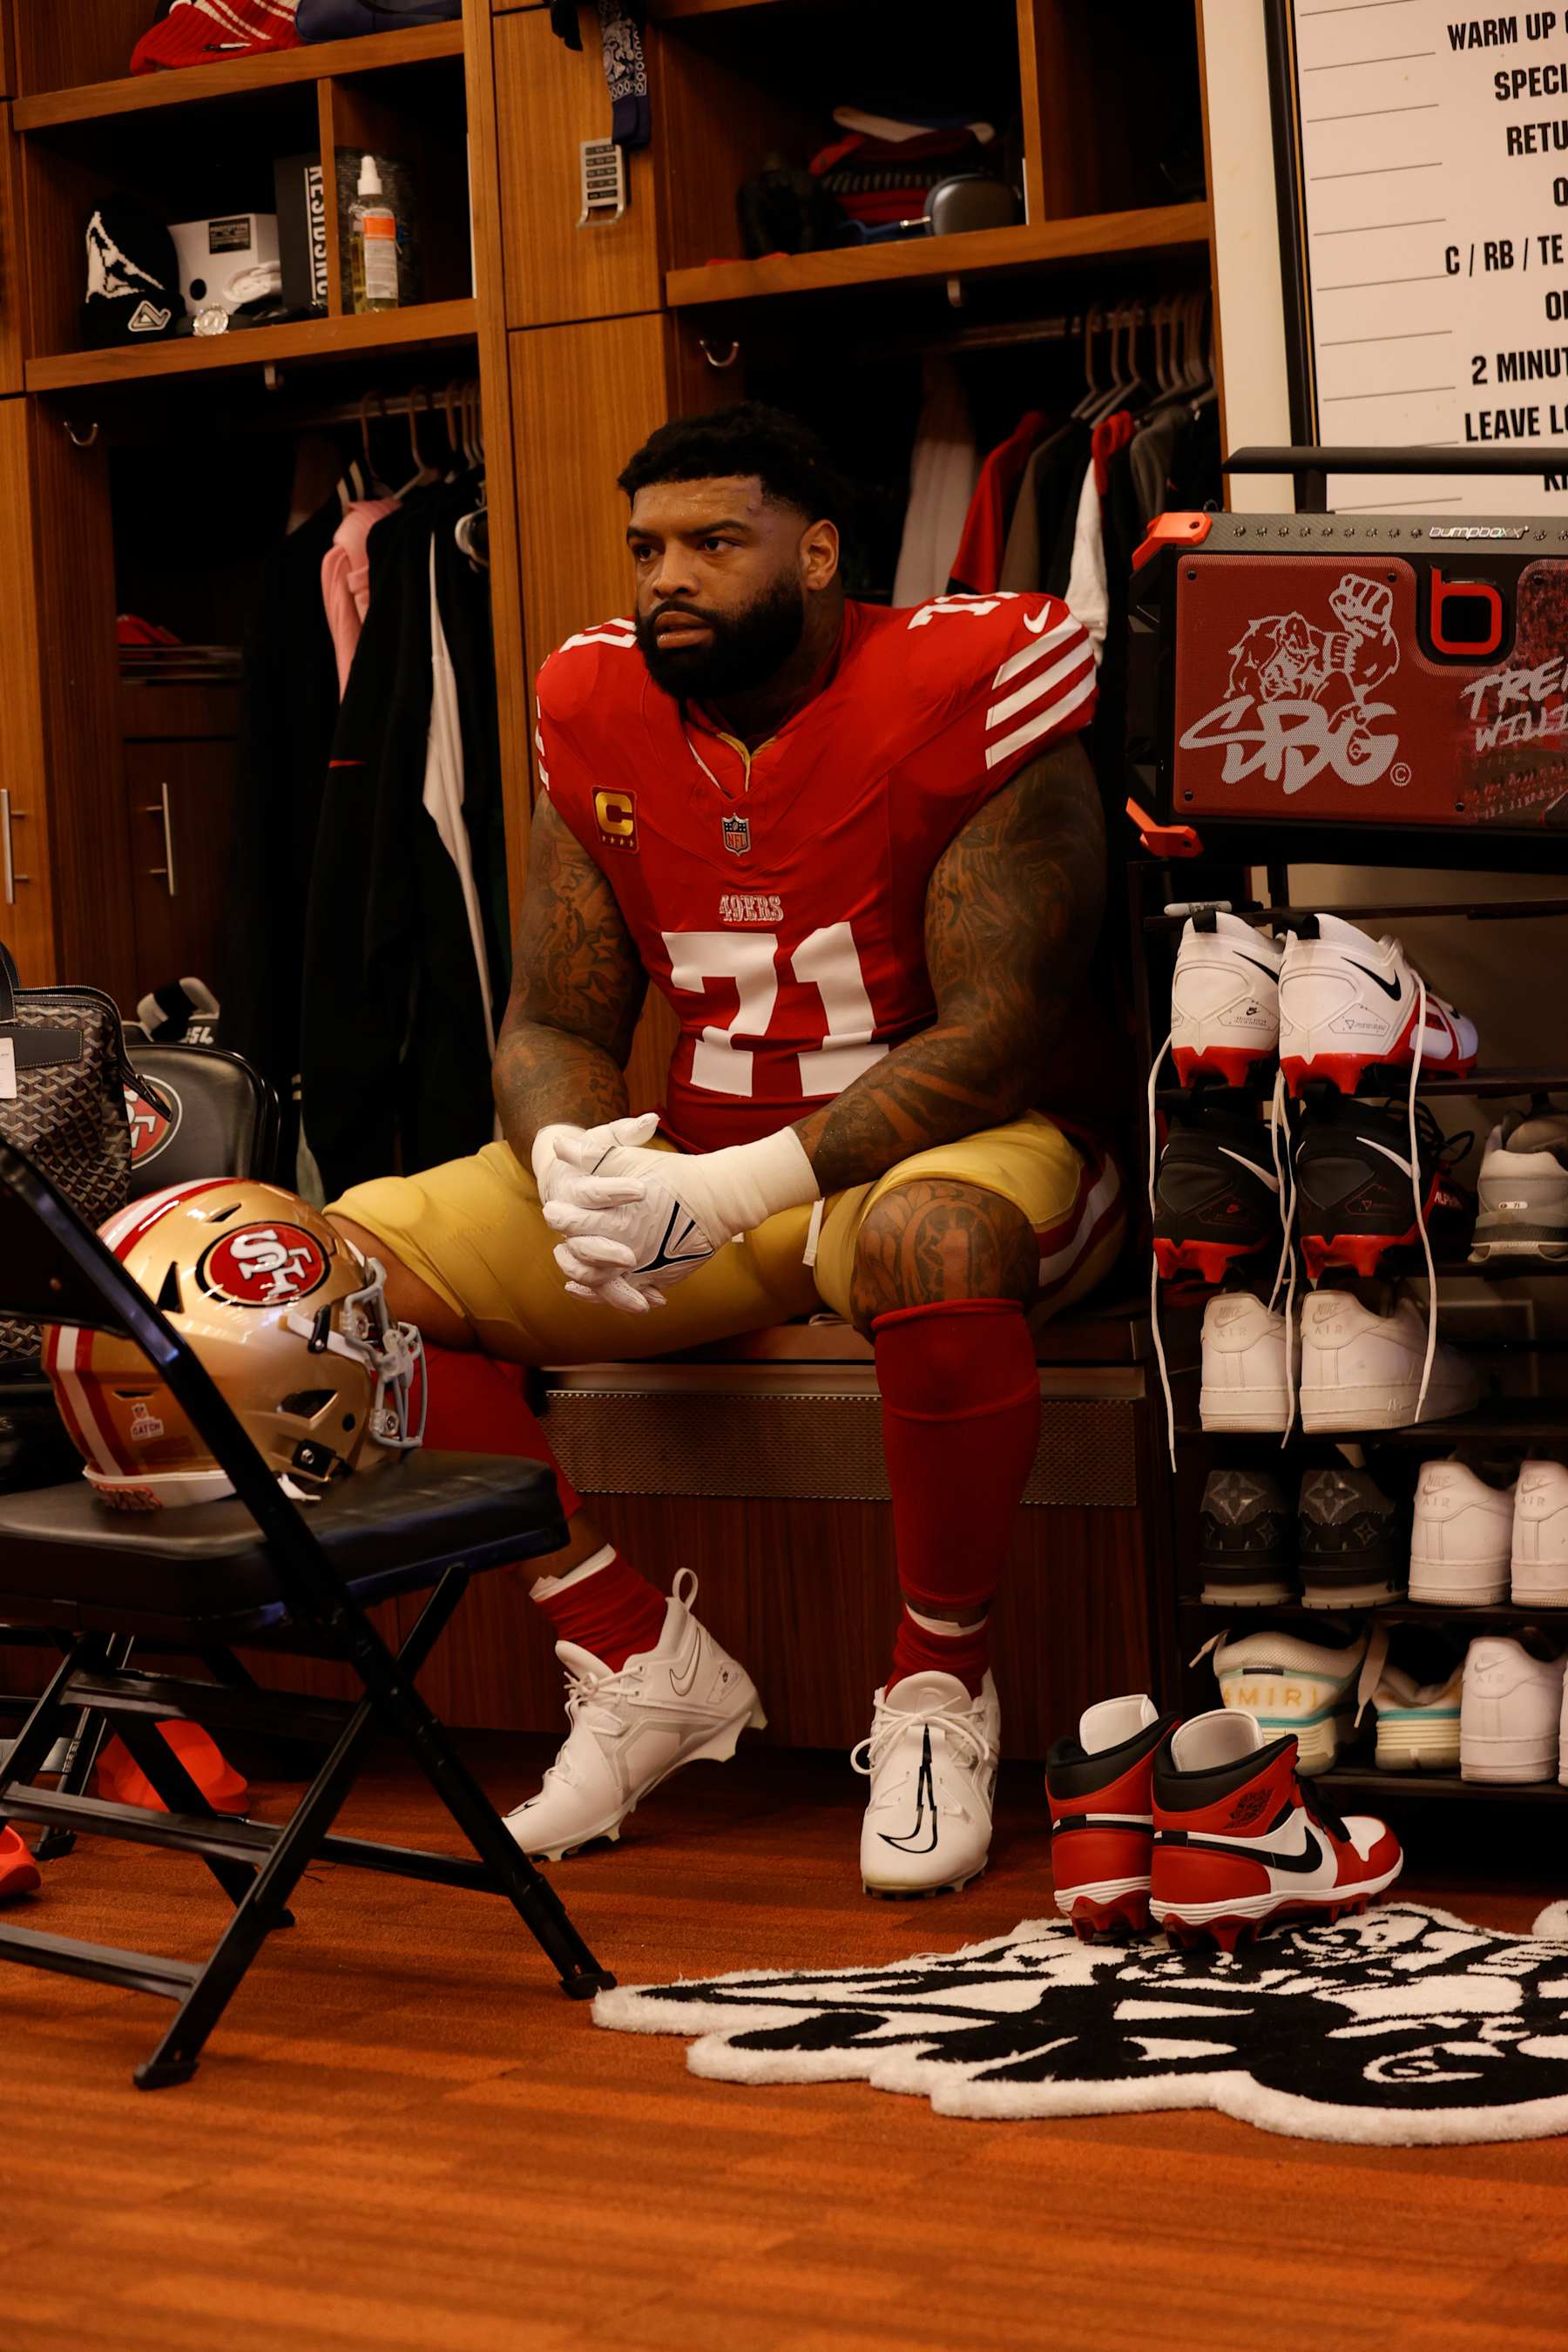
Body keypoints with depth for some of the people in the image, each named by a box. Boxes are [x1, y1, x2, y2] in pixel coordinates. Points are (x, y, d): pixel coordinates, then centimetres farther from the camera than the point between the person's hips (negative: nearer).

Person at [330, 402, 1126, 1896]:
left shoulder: (970, 687, -14)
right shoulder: (598, 714, 3)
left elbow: (1005, 1029, -19)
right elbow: (553, 1020, 6)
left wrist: (745, 1185, -29)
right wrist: (570, 1163, -20)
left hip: (934, 1148, -5)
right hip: (691, 1172, 6)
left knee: (938, 1242, -43)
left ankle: (940, 1686, -17)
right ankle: (637, 1660, -3)